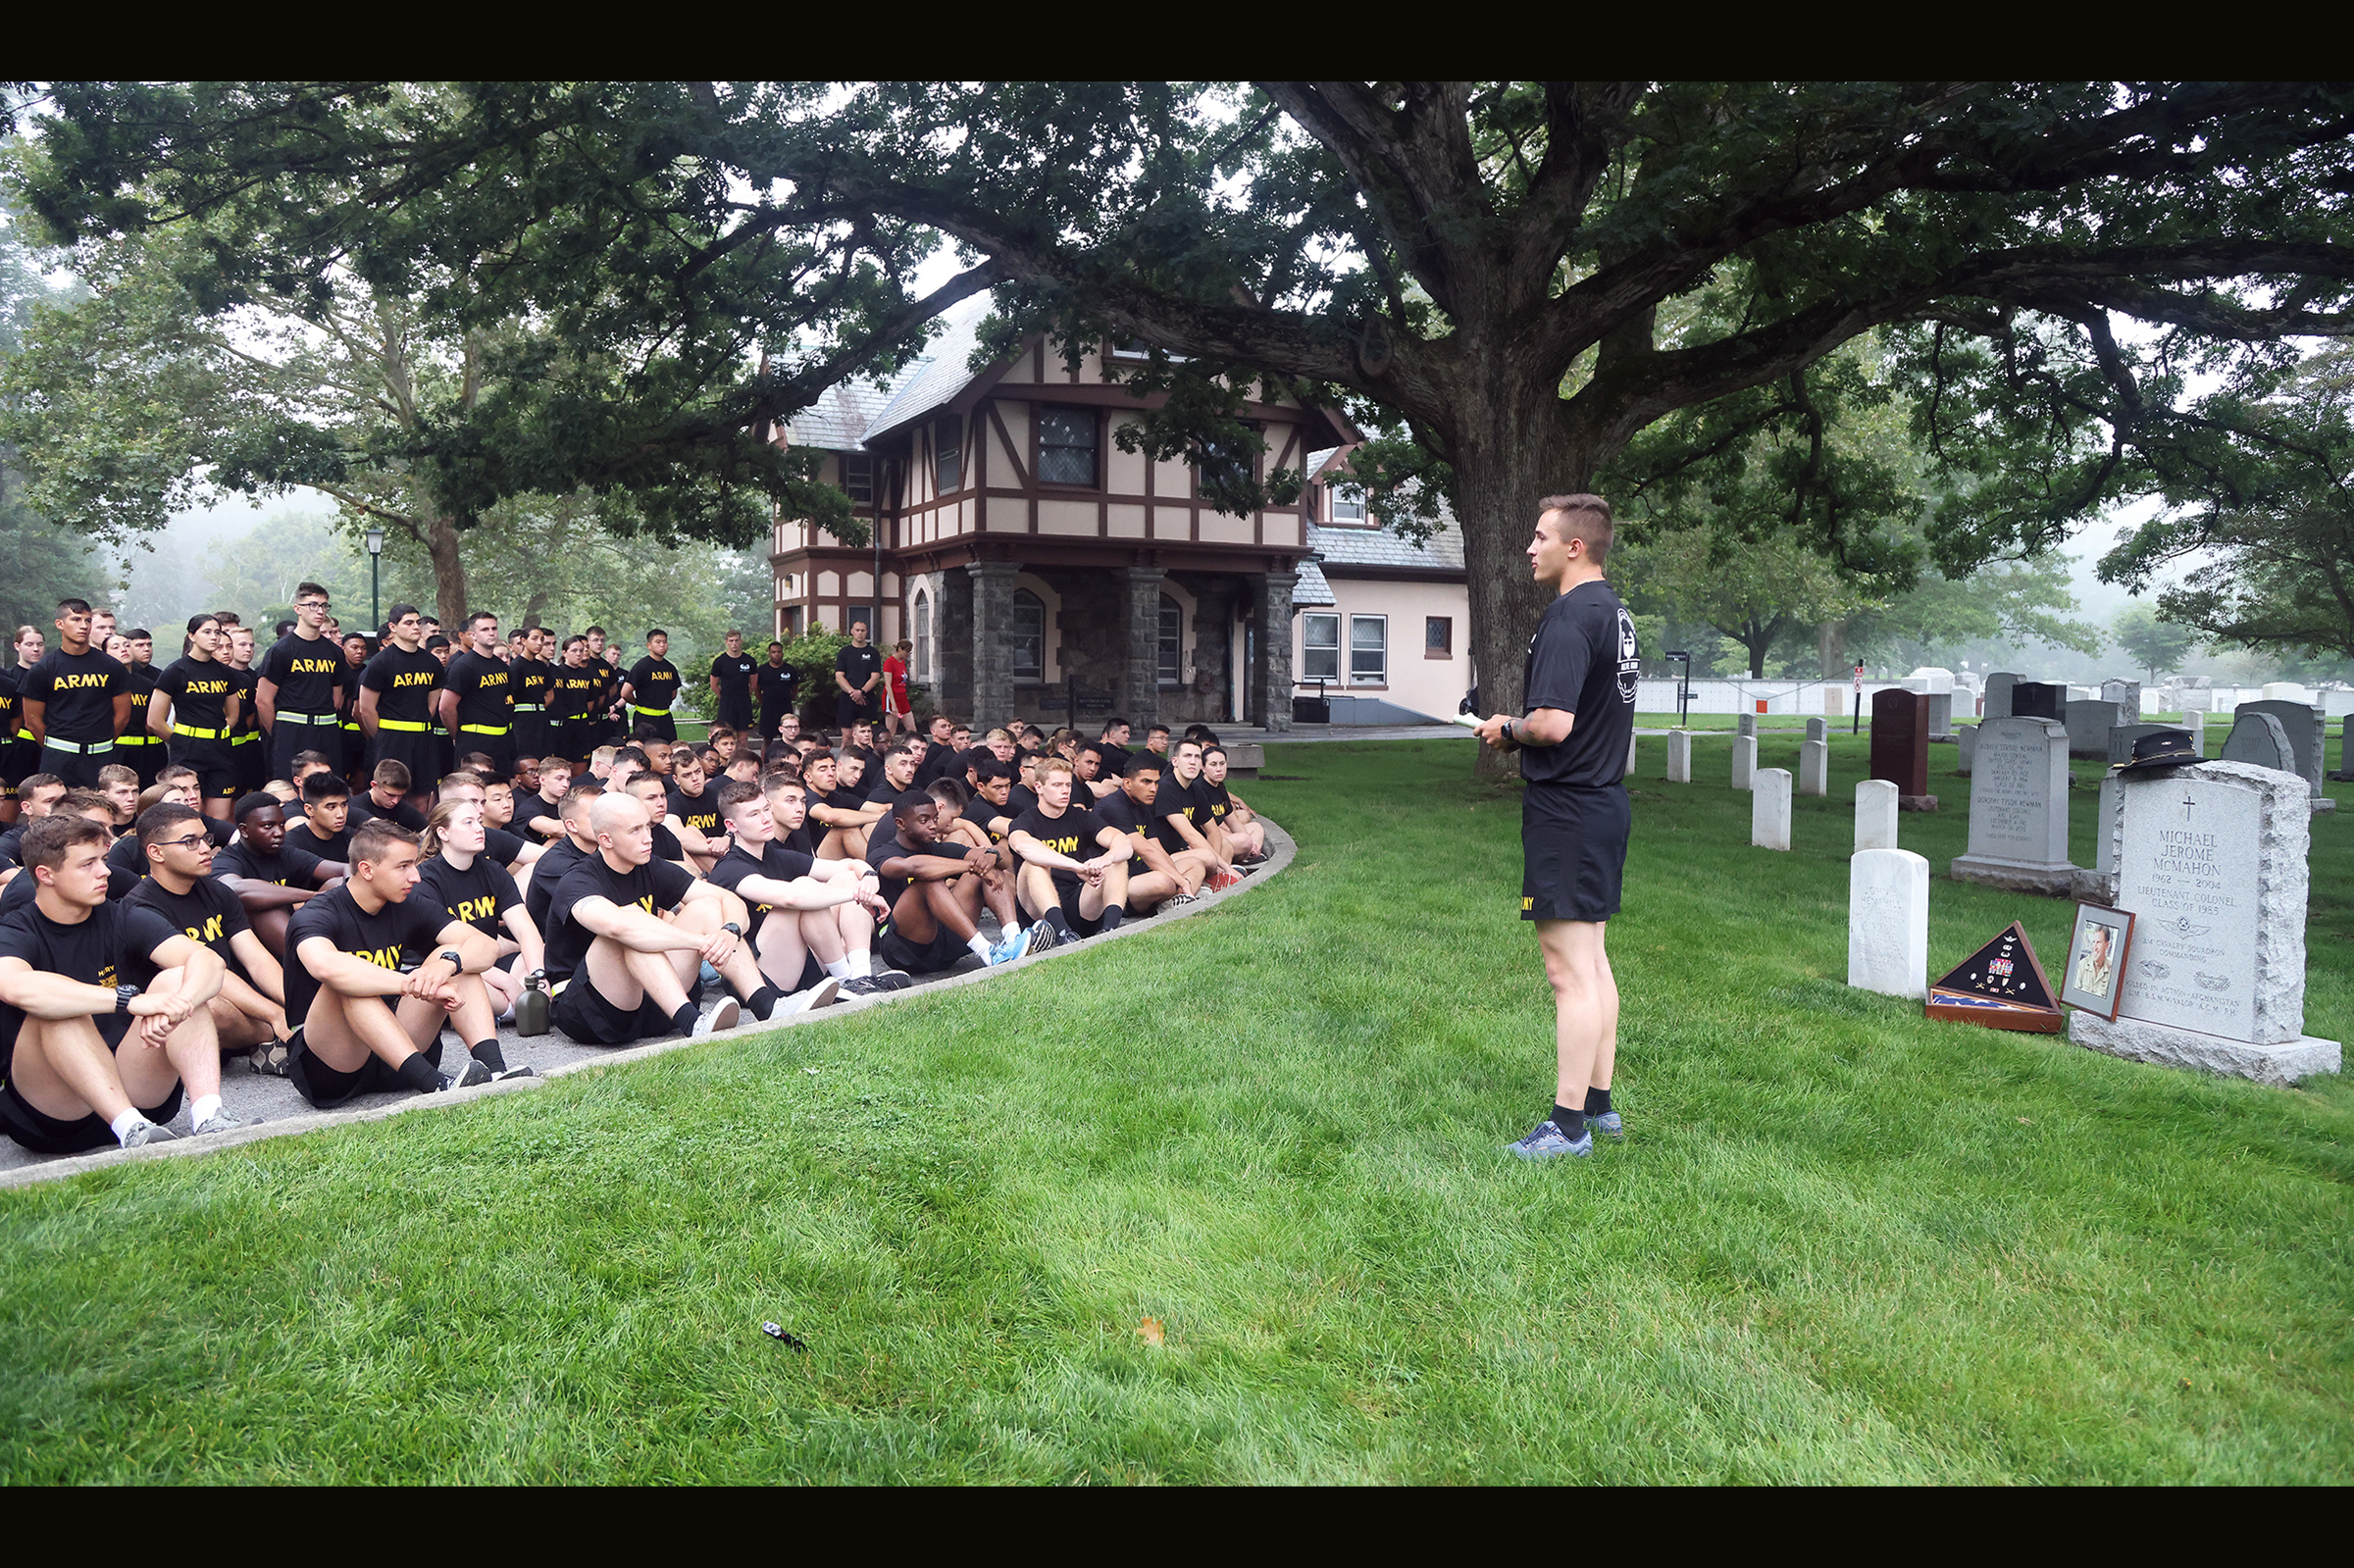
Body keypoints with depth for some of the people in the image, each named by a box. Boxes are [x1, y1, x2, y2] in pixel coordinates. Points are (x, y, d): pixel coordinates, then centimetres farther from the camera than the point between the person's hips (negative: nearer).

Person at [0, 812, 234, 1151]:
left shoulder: (124, 920, 4)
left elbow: (208, 960, -13)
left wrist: (175, 1005, -35)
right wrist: (132, 1000, -41)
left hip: (131, 1093, 3)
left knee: (176, 978, -17)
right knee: (57, 1010, -27)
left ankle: (208, 1115, -36)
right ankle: (132, 1131, -40)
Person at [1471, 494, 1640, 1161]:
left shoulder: (1567, 619, -18)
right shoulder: (1615, 613, 13)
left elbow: (1553, 724, -26)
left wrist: (1506, 729, -7)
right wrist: (1520, 725, 12)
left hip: (1566, 808, -10)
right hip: (1606, 799, 10)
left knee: (1570, 970, -4)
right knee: (1593, 960, 17)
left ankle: (1568, 1126, 3)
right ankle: (1598, 1103, 27)